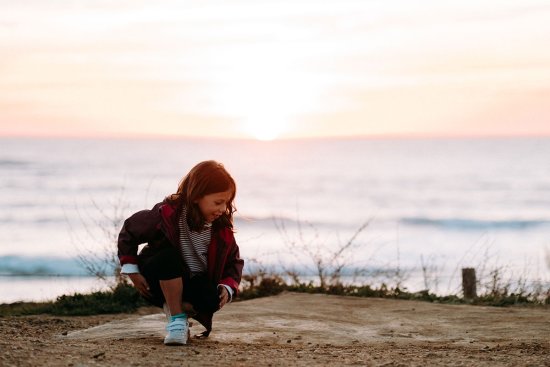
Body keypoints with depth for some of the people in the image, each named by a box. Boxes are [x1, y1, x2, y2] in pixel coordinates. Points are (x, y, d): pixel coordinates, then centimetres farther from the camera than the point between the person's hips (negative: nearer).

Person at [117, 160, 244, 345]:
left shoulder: (222, 228, -10)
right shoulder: (167, 214, -21)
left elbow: (234, 261, 4)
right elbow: (129, 231, -8)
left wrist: (228, 287, -15)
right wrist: (132, 271, -11)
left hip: (197, 282, 2)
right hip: (162, 280, -2)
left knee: (212, 300, -33)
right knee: (169, 256, -37)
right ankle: (176, 318, -23)